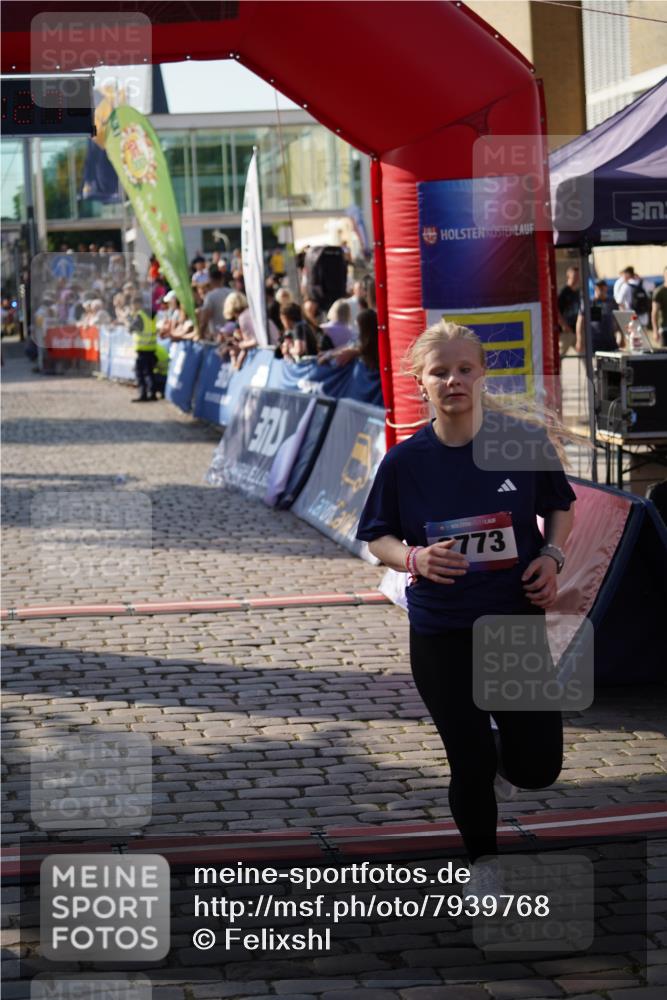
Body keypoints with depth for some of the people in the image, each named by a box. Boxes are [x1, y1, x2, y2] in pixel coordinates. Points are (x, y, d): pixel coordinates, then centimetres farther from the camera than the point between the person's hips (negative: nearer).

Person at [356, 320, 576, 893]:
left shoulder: (524, 442, -8)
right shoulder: (405, 461, -8)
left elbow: (560, 505, 9)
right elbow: (376, 537, 3)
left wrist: (551, 555, -9)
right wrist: (414, 558, -17)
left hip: (518, 621, 1)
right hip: (441, 634, -1)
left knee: (538, 768, 2)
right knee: (471, 764, 4)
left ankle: (499, 761, 40)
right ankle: (483, 862, 32)